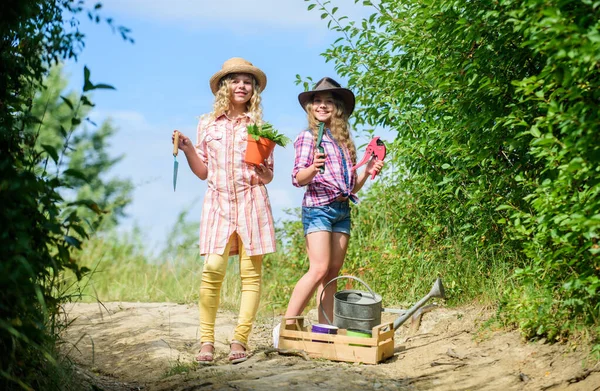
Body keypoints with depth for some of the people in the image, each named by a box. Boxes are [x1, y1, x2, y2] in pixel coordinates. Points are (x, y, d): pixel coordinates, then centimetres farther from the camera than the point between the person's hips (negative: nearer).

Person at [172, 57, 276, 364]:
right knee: (212, 270, -12)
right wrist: (187, 149, -2)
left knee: (251, 273, -4)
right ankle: (206, 341, -5)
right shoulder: (208, 124, 11)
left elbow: (268, 176, 9)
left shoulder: (259, 126, 9)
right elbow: (203, 172, 13)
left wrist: (262, 173, -13)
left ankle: (239, 341, 0)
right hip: (218, 202, 0)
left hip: (251, 203, 0)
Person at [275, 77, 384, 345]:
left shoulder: (344, 141, 17)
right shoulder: (308, 137, 1)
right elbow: (298, 178, -8)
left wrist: (367, 172, 2)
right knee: (319, 269, -18)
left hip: (342, 210, 6)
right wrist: (314, 167, -27)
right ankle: (286, 327, -14)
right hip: (318, 207, -6)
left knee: (332, 273, 3)